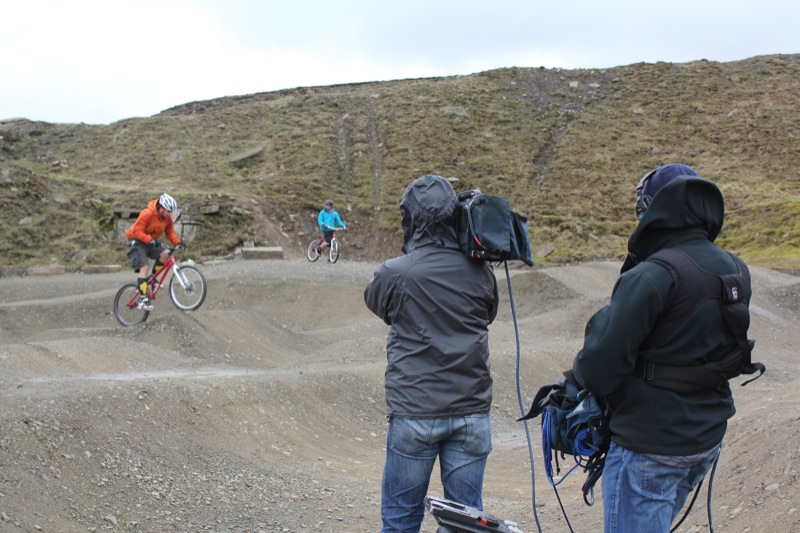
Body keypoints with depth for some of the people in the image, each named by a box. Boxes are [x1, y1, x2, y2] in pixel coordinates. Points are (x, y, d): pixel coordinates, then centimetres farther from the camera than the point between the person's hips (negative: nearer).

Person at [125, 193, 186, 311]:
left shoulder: (167, 218, -5)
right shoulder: (147, 214, -26)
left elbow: (170, 233, 0)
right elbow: (137, 231, -27)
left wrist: (178, 242, -18)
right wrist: (151, 240, -40)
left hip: (152, 242, 6)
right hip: (137, 242, -6)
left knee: (165, 254, -19)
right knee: (144, 267, -19)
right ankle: (142, 299, -20)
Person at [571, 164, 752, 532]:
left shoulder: (653, 276, -23)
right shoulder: (736, 272, 3)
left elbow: (599, 366, -25)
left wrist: (578, 373, -2)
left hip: (649, 447, -8)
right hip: (708, 441, 9)